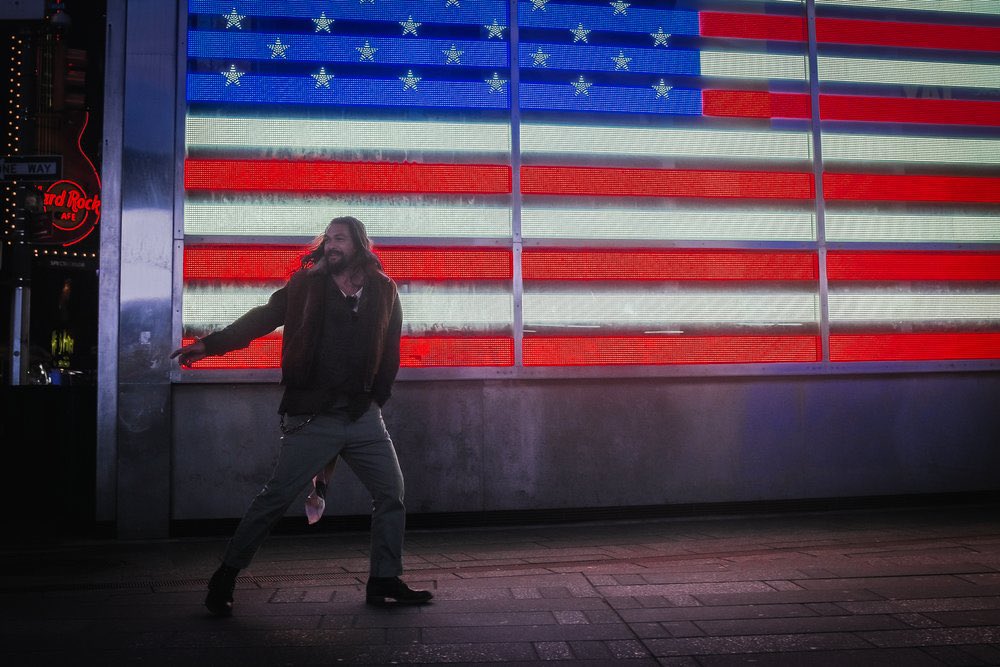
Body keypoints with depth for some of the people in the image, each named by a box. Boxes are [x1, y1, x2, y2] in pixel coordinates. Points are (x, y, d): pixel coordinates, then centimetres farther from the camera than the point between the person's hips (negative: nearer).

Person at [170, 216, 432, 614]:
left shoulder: (383, 291, 7)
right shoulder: (306, 286, 2)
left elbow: (390, 352, 11)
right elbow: (262, 318, -2)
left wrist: (377, 397, 5)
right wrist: (211, 343, -12)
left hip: (363, 415, 3)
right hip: (313, 416, -3)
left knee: (391, 492, 4)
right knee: (275, 497, -2)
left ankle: (385, 581, 19)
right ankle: (224, 578, 14)